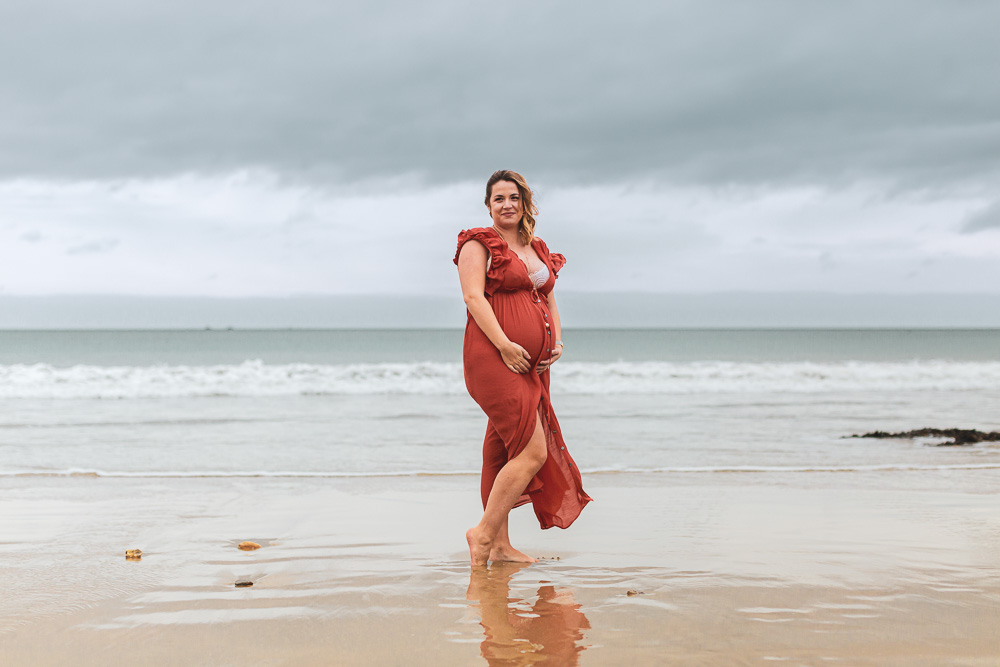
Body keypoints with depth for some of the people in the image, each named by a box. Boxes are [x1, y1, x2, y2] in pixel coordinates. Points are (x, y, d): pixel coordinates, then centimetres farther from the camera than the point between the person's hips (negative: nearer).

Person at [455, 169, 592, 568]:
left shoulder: (538, 250, 21)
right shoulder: (479, 244, -1)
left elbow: (550, 302, 24)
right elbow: (473, 297, -12)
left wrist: (557, 343, 5)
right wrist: (504, 345, -21)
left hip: (533, 366, 8)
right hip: (494, 359, -7)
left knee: (504, 453, 9)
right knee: (532, 451, -15)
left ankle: (500, 546, 13)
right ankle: (484, 532, -6)